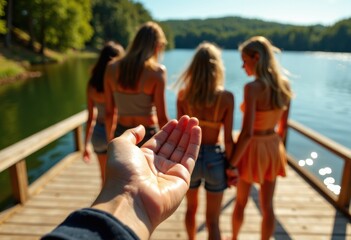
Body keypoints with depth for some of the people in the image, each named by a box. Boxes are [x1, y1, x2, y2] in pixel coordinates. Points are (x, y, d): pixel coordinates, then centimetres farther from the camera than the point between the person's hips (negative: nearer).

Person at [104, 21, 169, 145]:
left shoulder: (112, 69, -2)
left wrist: (111, 140, 17)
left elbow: (109, 112, 4)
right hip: (147, 136, -3)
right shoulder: (157, 71, -14)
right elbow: (162, 118, -13)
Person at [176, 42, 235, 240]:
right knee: (213, 221, 14)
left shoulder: (183, 94, -9)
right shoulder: (226, 97, -14)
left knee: (191, 207, 29)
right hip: (214, 160, -2)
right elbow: (228, 139, -12)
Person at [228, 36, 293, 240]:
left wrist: (231, 164, -19)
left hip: (253, 149, -5)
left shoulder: (253, 87, -24)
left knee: (241, 202, 20)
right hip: (273, 148, 6)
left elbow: (247, 133, -27)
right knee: (268, 205, 18)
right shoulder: (285, 84, -2)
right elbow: (283, 126, 6)